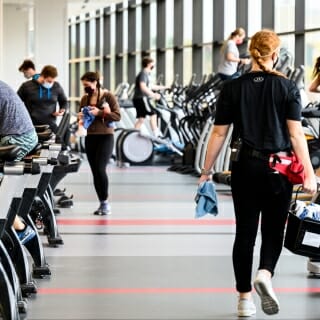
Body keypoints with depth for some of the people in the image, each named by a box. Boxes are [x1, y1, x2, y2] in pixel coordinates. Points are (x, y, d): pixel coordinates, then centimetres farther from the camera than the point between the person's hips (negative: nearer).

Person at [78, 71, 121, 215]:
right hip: (90, 137, 6)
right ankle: (102, 203, 12)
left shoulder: (108, 96, -4)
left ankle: (105, 202, -2)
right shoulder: (85, 98, 11)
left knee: (100, 169, -14)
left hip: (105, 137, -5)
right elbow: (81, 116, 21)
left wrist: (99, 113, -18)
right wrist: (80, 117, -2)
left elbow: (117, 116, -9)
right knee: (94, 171, 4)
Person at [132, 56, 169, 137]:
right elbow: (143, 87, -23)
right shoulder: (144, 74, -11)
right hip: (141, 98, -10)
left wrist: (163, 87, 30)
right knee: (153, 114, -9)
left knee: (141, 118, 9)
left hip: (138, 99, 10)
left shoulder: (146, 74, 21)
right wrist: (153, 95, -26)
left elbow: (150, 86, 30)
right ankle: (156, 134, -10)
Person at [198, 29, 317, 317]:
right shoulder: (288, 87, -4)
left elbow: (219, 134, 0)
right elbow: (296, 133, -9)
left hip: (245, 167, 1)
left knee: (245, 232, 9)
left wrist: (206, 171, 9)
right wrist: (309, 173, -8)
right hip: (278, 169, -1)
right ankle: (265, 274, -16)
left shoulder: (232, 88, -1)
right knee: (274, 230, 11)